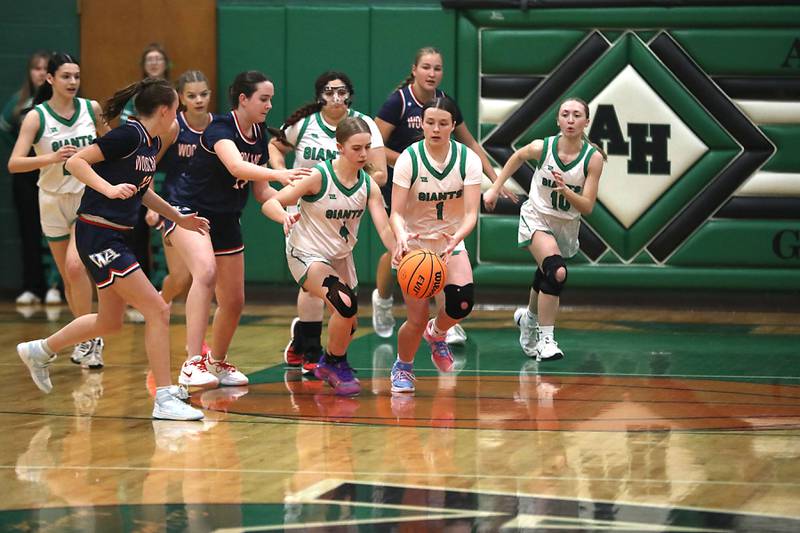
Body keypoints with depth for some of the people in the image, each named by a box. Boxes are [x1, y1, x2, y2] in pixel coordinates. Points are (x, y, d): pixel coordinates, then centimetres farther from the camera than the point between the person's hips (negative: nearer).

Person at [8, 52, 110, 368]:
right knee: (69, 277, 7)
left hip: (88, 197, -1)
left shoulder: (92, 109, -2)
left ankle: (89, 339, -13)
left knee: (75, 265, -20)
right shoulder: (37, 117, -10)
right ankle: (88, 340, 22)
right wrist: (51, 157, -32)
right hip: (54, 200, 1)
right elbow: (14, 163, -19)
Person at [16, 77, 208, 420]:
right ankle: (164, 398, -9)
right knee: (157, 311, -12)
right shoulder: (128, 135, -17)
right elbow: (75, 162, -21)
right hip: (98, 235, -10)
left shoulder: (152, 142, 11)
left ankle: (39, 351, 40)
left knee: (110, 322, 21)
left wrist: (179, 218, 24)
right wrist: (111, 189, -31)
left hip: (113, 237, 10)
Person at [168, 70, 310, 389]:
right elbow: (236, 166, -40)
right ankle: (193, 364, -38)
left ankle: (217, 363, 35)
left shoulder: (259, 137, 4)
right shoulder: (220, 128, -20)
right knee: (206, 272, -34)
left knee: (234, 301, 9)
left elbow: (261, 192, 9)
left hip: (226, 220, 8)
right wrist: (279, 174, -53)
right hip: (190, 211, -8)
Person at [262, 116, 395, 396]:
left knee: (348, 325, 13)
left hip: (341, 257, 6)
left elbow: (385, 229, -16)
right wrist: (284, 216, -45)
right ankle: (335, 363, -3)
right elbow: (270, 203, -22)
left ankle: (328, 364, 46)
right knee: (346, 303, -28)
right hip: (306, 255, -6)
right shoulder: (318, 176, -22)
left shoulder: (369, 186, -9)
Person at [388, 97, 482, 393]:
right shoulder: (408, 159, -18)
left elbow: (471, 213, -19)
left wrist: (457, 237, -40)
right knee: (417, 320, -9)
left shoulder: (468, 159, -13)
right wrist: (401, 237, -42)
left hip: (451, 243, 2)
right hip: (415, 244, -2)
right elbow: (396, 212, -21)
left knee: (462, 301, -23)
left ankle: (437, 333, 13)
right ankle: (403, 367, 25)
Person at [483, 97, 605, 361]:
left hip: (567, 225, 3)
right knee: (557, 273, -27)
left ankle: (528, 318, 52)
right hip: (537, 217, -3)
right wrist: (495, 188, 8)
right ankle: (545, 340, -21)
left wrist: (565, 191, -33)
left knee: (545, 279, 20)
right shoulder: (542, 147, -18)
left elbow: (587, 207, -16)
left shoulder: (593, 158, -17)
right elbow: (517, 157, 6)